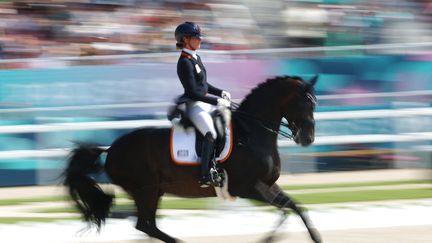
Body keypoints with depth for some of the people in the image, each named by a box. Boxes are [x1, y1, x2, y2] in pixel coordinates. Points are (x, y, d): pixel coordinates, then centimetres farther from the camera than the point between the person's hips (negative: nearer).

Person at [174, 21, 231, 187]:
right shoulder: (185, 62, -17)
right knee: (211, 134, -27)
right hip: (194, 105, -10)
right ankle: (205, 176, -30)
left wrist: (221, 93, 9)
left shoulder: (195, 58, 13)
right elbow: (193, 92, -21)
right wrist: (217, 101, -21)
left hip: (205, 101, 10)